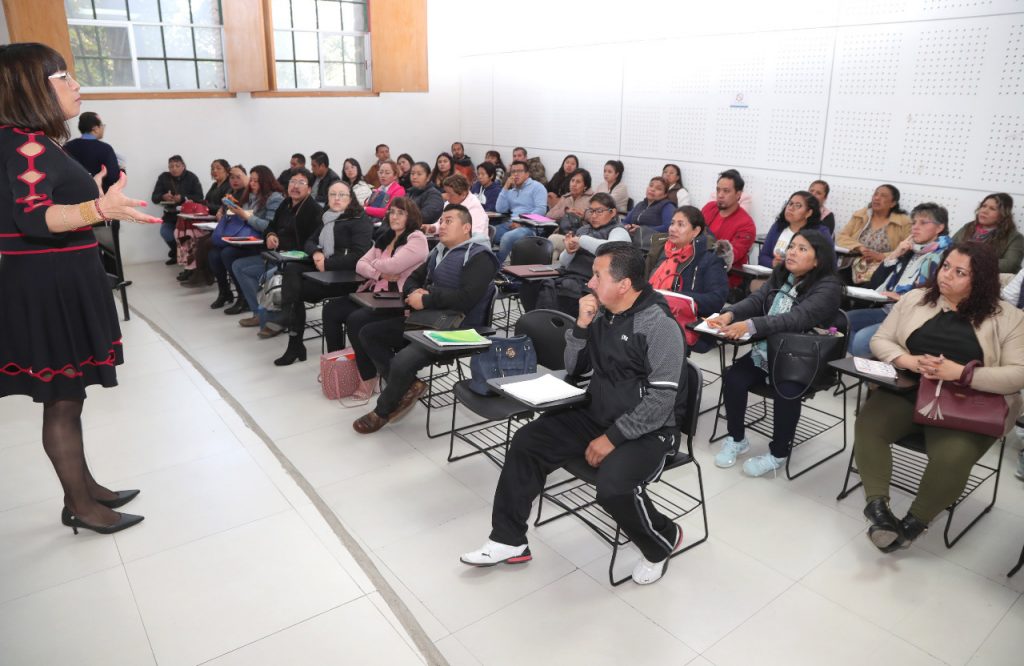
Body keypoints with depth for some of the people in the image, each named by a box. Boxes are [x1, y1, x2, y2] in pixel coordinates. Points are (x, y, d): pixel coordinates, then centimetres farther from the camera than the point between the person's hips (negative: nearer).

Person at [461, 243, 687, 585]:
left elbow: (661, 400, -22)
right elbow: (572, 369, 7)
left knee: (612, 486, -31)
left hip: (646, 430, -7)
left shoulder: (659, 325, -19)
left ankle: (663, 541, 3)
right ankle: (508, 540, 7)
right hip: (595, 415, 7)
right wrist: (582, 325, -9)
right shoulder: (601, 313, 2)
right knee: (526, 442, -5)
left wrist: (613, 438, -21)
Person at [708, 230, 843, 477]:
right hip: (766, 351, 6)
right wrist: (730, 314, -25)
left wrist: (750, 325, -40)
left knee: (785, 391, -31)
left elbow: (797, 318, -27)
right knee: (732, 378, -18)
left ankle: (778, 454, -6)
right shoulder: (780, 275, 10)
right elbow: (755, 300, -2)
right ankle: (736, 439, 4)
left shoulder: (828, 287, -12)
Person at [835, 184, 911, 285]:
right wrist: (859, 248, -11)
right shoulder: (860, 216, 14)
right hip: (852, 270, 3)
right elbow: (840, 237, 5)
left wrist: (881, 256, -15)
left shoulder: (903, 222, 5)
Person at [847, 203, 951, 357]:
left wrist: (904, 298, -20)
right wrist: (894, 255, 2)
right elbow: (875, 284, 10)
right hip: (887, 310, 8)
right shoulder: (909, 252, 15)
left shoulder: (944, 257, -6)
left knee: (862, 339, -28)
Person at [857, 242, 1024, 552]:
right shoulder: (914, 299, 10)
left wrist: (960, 373, -21)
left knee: (952, 456, -31)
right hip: (906, 392, 3)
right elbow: (880, 340, 9)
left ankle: (913, 523, -10)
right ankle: (876, 505, -21)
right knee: (867, 424, -26)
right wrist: (911, 361, -12)